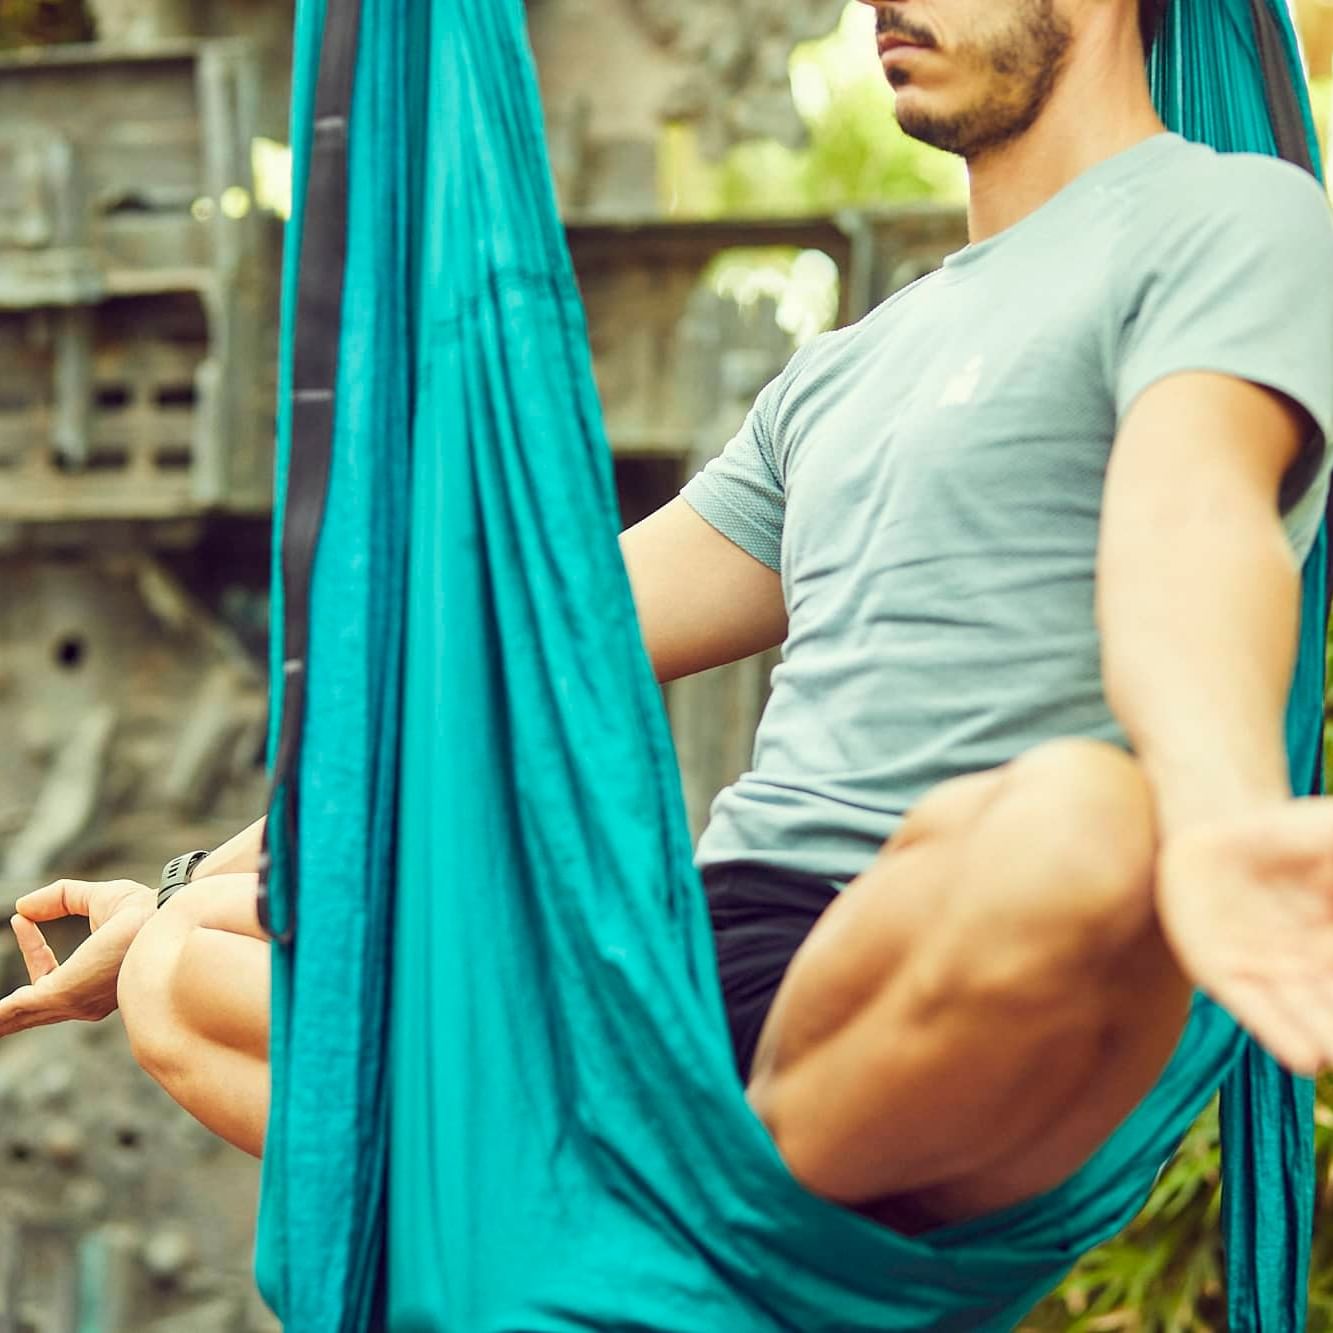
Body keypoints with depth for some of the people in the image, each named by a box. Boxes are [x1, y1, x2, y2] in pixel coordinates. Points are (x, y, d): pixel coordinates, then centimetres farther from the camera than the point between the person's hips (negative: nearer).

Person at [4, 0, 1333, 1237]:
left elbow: (1189, 522, -21)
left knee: (1074, 826, -41)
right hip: (712, 940, 8)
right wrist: (186, 894, 24)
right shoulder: (843, 370, 26)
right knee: (176, 974, 9)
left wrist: (1220, 820, -43)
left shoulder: (1225, 217, 3)